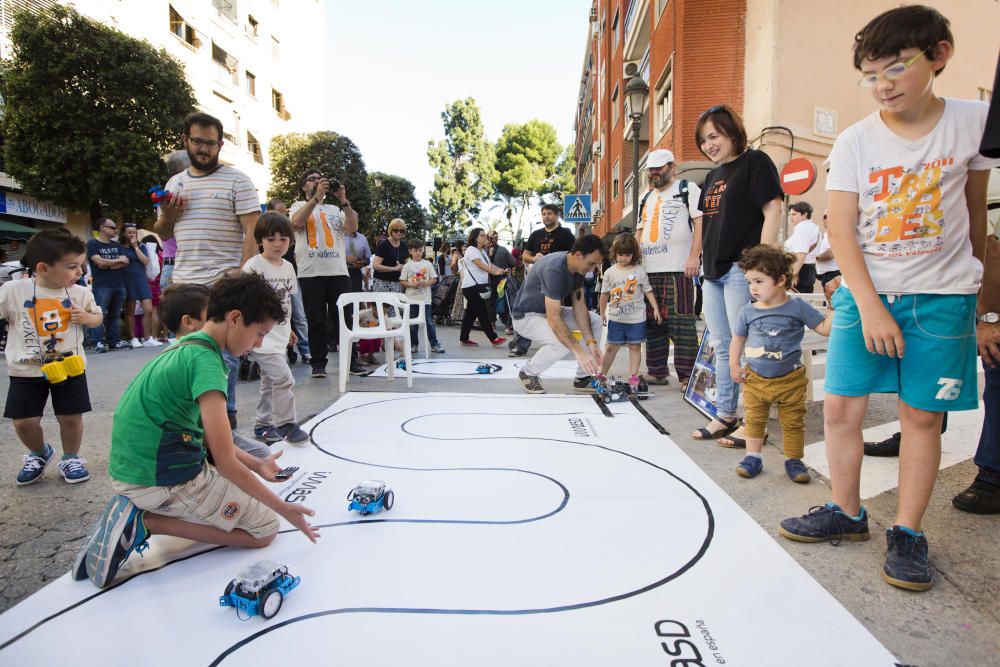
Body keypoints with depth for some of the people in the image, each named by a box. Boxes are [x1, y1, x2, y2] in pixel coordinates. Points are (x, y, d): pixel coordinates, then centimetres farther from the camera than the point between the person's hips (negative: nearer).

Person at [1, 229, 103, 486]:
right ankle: (39, 454, 34)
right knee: (24, 421, 4)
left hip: (70, 366, 1)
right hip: (26, 370, 0)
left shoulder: (80, 293, -5)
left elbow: (98, 317, 11)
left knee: (71, 417, 4)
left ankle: (70, 458, 28)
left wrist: (86, 317, -10)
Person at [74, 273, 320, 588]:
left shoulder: (184, 347, 8)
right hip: (161, 480, -9)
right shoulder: (206, 360, -22)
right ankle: (145, 522, -5)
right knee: (264, 529, 3)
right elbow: (226, 463, -22)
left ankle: (137, 510, 12)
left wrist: (255, 464, 13)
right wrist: (283, 509, -13)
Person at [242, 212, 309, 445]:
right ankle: (286, 424, 0)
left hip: (279, 334, 8)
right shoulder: (253, 265, -12)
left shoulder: (288, 266, 9)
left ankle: (263, 426, 29)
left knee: (269, 382, 16)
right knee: (283, 377, -14)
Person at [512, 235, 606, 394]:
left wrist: (591, 342, -16)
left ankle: (583, 377, 6)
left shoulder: (578, 267, -6)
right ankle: (528, 372, -5)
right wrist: (579, 352, -40)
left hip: (551, 311, 9)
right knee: (563, 343, -32)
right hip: (526, 316, -9)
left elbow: (579, 306, -6)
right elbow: (553, 319, -37)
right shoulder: (553, 269, -33)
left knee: (595, 321, -1)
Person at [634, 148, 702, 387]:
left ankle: (687, 376, -4)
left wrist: (694, 256, -14)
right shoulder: (646, 199, 25)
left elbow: (700, 222, -4)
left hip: (678, 268, -6)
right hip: (648, 269, 7)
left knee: (681, 323, -8)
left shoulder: (687, 189, 6)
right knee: (653, 322, 7)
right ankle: (657, 372, 15)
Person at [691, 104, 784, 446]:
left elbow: (772, 210, -11)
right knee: (721, 347, 11)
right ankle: (725, 416, 21)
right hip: (713, 271, 9)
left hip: (741, 268, -9)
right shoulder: (713, 175, 20)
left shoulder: (755, 162, -3)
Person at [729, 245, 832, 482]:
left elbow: (824, 328, -4)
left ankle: (793, 460, 25)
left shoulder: (797, 307, -8)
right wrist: (734, 366, 4)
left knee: (793, 422, 9)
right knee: (755, 420, 10)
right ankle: (753, 457, 24)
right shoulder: (747, 311, -3)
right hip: (755, 379, 2)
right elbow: (737, 339, 9)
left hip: (790, 380, -1)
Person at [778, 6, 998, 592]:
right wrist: (869, 307, -14)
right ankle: (847, 514, 20)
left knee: (923, 416, 3)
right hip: (865, 294, 1)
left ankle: (908, 533, 18)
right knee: (841, 407, 0)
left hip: (941, 297, 0)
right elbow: (842, 230, -6)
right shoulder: (855, 142, -2)